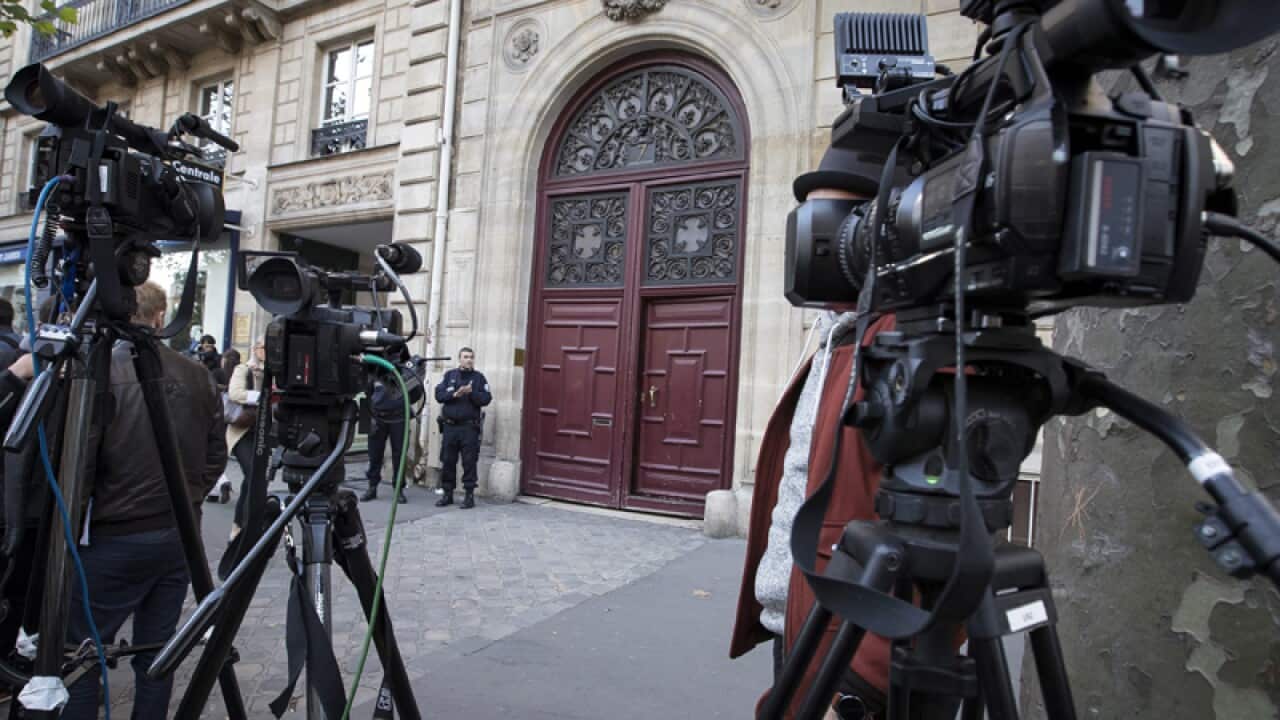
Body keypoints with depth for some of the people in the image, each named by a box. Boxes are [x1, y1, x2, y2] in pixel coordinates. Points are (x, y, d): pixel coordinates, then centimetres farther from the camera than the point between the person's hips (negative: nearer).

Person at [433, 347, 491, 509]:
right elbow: (439, 394, 0)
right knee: (447, 461, 6)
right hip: (450, 426, 2)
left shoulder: (479, 377, 7)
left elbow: (486, 398, -3)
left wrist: (471, 393, -18)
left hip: (470, 427, -2)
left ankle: (470, 495, 3)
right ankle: (447, 494, 16)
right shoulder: (449, 375, 11)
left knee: (469, 462, -3)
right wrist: (455, 394, -15)